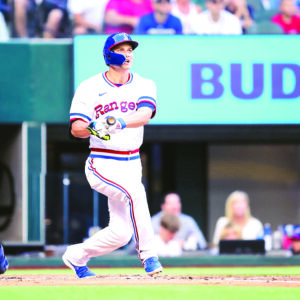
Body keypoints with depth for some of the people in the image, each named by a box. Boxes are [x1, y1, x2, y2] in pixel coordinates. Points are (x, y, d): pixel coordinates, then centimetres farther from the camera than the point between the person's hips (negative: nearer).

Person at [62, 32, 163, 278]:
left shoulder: (144, 85, 4)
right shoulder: (89, 88, -1)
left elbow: (145, 115, -16)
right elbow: (76, 128, -7)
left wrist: (121, 122, -36)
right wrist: (93, 127, -29)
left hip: (132, 164, 4)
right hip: (102, 164, -4)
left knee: (121, 233, 2)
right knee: (134, 192, -32)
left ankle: (76, 256, 27)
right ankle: (148, 256, -25)